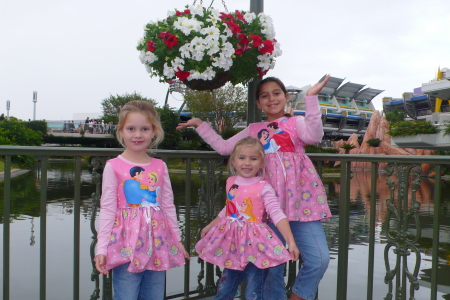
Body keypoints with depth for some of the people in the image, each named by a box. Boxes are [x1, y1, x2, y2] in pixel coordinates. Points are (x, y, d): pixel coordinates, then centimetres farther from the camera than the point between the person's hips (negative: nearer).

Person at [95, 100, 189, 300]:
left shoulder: (160, 167, 6)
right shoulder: (113, 166, -4)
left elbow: (168, 206, 11)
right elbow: (107, 209, -4)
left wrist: (177, 240, 13)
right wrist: (102, 248, -7)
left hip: (157, 244, 4)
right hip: (126, 245, -3)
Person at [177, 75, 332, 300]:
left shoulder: (296, 122, 9)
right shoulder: (254, 130, 18)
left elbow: (314, 136, -13)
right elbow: (224, 147, 19)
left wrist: (311, 98, -17)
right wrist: (199, 124, 21)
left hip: (301, 198, -2)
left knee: (319, 259, -8)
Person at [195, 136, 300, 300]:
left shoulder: (263, 187, -12)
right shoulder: (231, 182, 5)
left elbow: (277, 214, -17)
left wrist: (291, 241, -27)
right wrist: (210, 226, 27)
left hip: (254, 244, -5)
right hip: (231, 243, 5)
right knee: (225, 287, 19)